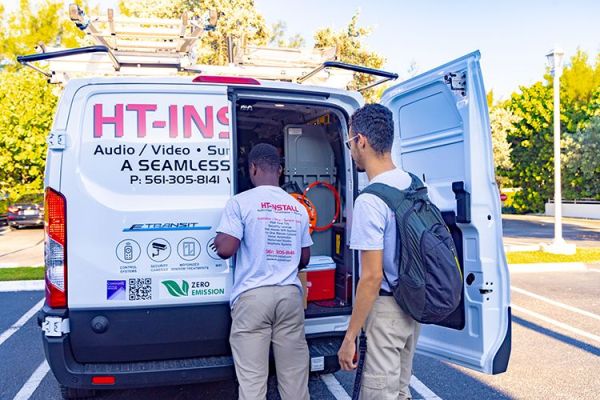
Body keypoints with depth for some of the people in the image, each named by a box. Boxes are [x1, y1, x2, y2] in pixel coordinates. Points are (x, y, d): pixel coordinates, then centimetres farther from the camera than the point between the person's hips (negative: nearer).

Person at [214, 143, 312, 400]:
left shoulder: (241, 202, -5)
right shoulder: (298, 207, 11)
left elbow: (224, 249, -12)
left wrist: (218, 240, 10)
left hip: (253, 295, -4)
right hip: (290, 294, 4)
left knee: (252, 377, 3)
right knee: (294, 373, 11)